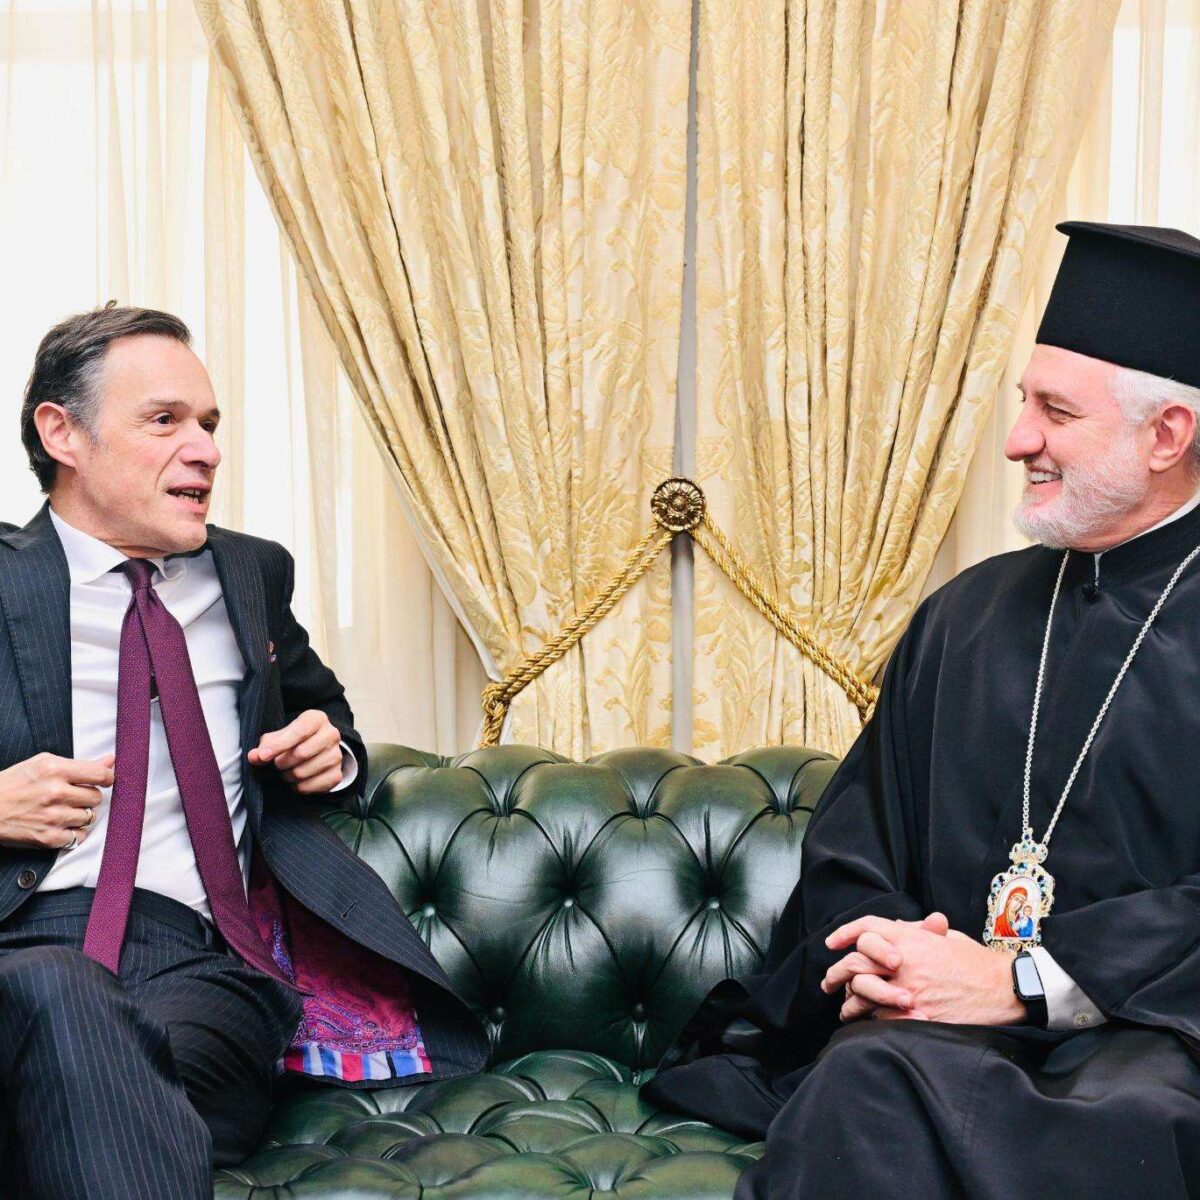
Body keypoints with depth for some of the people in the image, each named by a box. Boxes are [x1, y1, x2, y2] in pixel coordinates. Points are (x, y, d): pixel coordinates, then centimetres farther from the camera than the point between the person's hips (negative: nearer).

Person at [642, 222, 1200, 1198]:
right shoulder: (967, 615, 16)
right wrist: (876, 947, -4)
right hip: (950, 1004, 3)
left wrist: (1026, 981, -16)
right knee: (870, 1081, -33)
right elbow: (853, 836, 18)